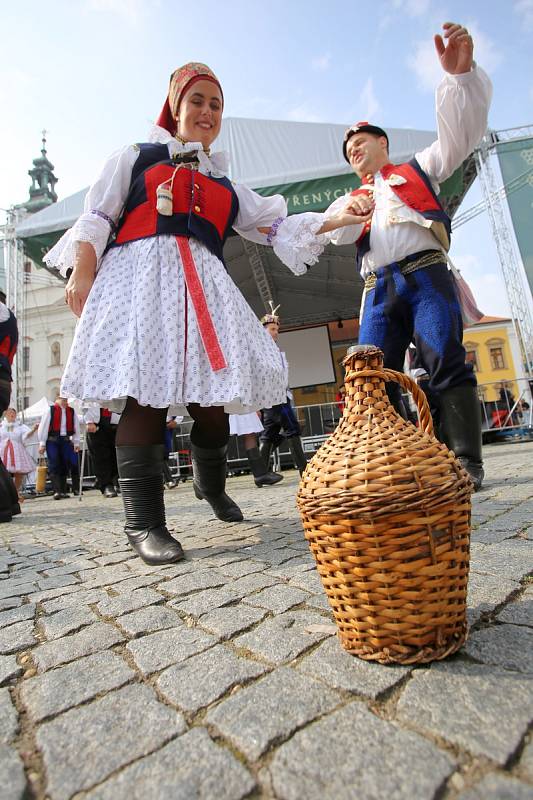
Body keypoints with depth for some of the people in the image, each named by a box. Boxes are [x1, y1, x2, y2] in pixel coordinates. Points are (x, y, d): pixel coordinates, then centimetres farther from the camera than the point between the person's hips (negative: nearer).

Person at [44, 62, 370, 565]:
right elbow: (96, 219, 12)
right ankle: (144, 523, -11)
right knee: (144, 394, -17)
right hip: (139, 277, -3)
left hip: (202, 287, 3)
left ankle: (210, 485, 20)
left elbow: (276, 226, 22)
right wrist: (82, 274, -4)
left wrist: (333, 219, 10)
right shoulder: (137, 157, 22)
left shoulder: (224, 185, 30)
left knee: (211, 398, -7)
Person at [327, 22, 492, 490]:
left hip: (425, 275, -3)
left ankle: (465, 462, -11)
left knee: (446, 363, -15)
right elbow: (337, 235, 10)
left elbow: (462, 131, 10)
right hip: (378, 290, 3)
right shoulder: (354, 198, 29)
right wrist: (349, 212, -11)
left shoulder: (418, 169, 23)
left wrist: (461, 73, -5)